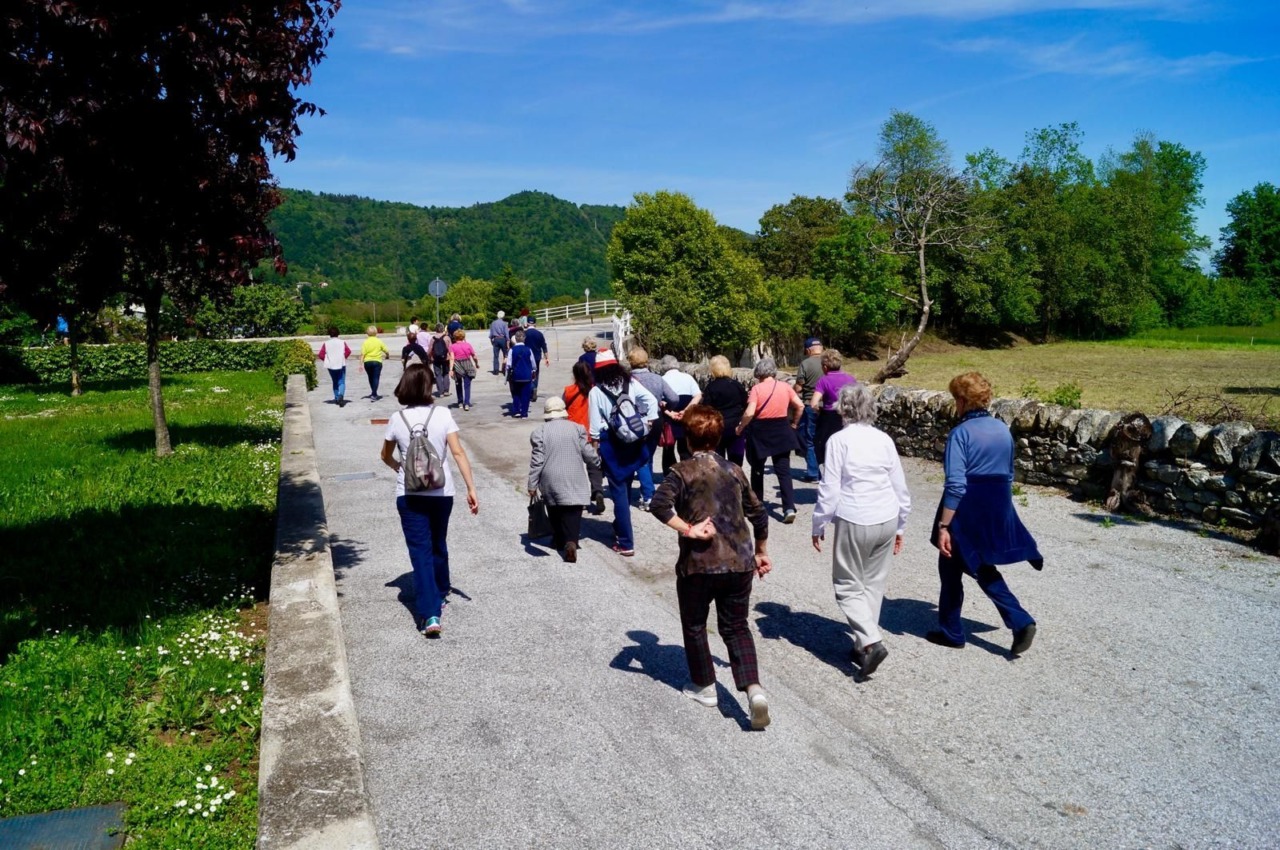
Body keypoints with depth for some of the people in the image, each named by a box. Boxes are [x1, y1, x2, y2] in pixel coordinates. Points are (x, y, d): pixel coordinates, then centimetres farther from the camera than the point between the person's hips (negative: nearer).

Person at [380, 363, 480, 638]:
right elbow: (458, 452, -11)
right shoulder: (442, 414, -6)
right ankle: (440, 592, 41)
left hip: (409, 494, -1)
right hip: (441, 491, 1)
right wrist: (471, 488, -8)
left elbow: (386, 456, 12)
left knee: (420, 551, 0)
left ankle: (430, 613, -10)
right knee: (438, 544, 22)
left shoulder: (397, 419, -2)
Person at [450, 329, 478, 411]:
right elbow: (474, 357, 2)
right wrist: (477, 364, 19)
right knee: (467, 386, 0)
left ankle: (460, 402, 27)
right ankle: (467, 404, -11)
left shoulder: (453, 346, -6)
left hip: (458, 368, 0)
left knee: (459, 385, 19)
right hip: (468, 367, 0)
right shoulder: (468, 345, -2)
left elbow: (452, 358, -16)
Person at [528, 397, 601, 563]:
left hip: (551, 482, 1)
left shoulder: (540, 432, -3)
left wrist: (532, 485, -1)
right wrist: (598, 463, 22)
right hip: (574, 481, -1)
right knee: (572, 514, -3)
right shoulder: (576, 428, -1)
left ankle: (559, 540, 29)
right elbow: (588, 453, 1)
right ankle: (571, 541, -21)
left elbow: (537, 461, -6)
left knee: (556, 513, 18)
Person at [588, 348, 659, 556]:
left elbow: (595, 424, -8)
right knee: (626, 487, 20)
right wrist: (648, 424, 3)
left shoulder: (596, 392, -8)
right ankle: (620, 528, 37)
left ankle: (626, 543, -1)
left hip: (610, 443, -4)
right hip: (632, 441, 4)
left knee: (618, 491, -1)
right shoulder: (631, 383, 1)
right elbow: (651, 401, -5)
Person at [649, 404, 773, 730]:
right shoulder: (735, 471, 10)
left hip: (698, 563, -4)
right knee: (736, 627, 13)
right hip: (740, 562, 4)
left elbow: (659, 504, -22)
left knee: (694, 625, 18)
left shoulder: (682, 471, -5)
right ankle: (754, 689, -5)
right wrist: (761, 553, 27)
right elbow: (758, 514, 16)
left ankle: (705, 686, 29)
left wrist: (688, 529, -14)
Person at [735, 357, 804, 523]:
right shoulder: (785, 387, 0)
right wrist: (794, 424, 16)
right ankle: (789, 508, -9)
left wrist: (740, 428, -6)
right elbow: (800, 406, 2)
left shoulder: (757, 388, -11)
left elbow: (749, 413, -20)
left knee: (757, 470, 16)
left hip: (760, 432, -2)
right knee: (784, 471, 4)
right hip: (781, 431, 3)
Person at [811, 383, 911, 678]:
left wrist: (819, 526, 1)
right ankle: (863, 645, 21)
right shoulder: (884, 439, 6)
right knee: (874, 584, 15)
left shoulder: (839, 439, -8)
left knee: (848, 586, 6)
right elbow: (900, 487, 10)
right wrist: (899, 526, 21)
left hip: (854, 522, -5)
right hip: (887, 520, 5)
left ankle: (870, 642, -10)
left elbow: (830, 488, -10)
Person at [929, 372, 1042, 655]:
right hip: (997, 512, 7)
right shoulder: (1003, 429, 6)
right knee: (984, 570, 19)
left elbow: (955, 485, -21)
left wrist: (943, 526, -19)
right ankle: (1021, 622, 5)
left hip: (966, 513, -6)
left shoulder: (961, 433, -16)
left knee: (951, 571, 11)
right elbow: (1009, 475, 16)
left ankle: (951, 632, 22)